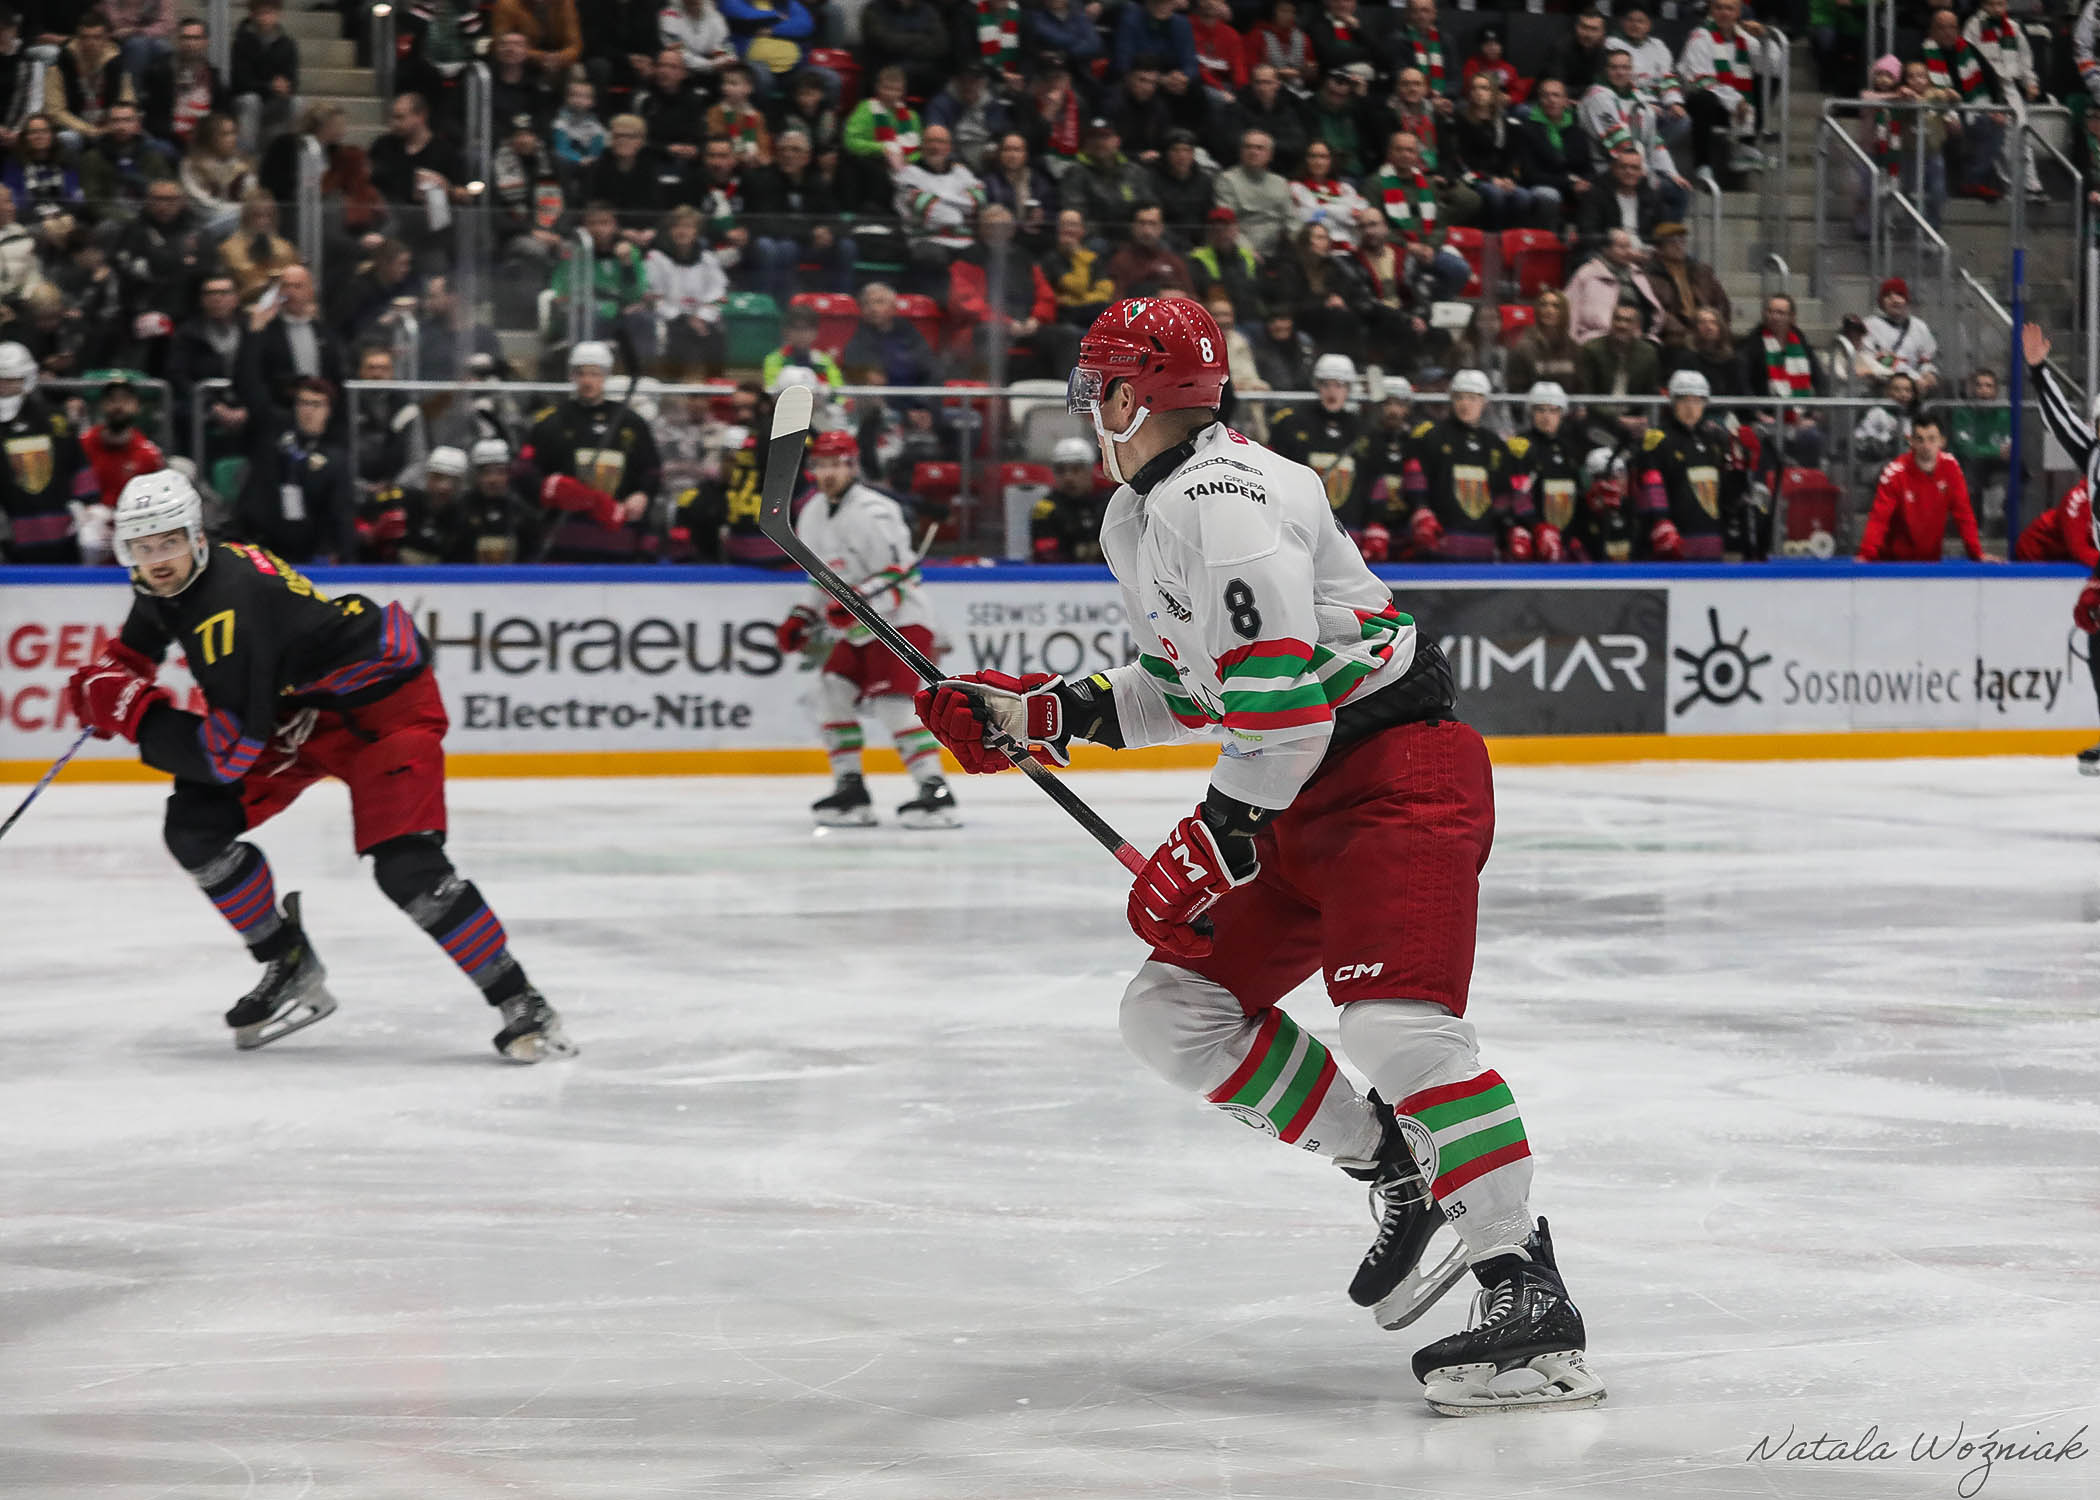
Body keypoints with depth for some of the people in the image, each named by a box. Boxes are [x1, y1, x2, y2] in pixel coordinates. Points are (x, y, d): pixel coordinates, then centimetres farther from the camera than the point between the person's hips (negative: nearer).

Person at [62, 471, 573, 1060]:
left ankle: (521, 1005, -14)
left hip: (382, 700, -10)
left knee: (405, 866, -24)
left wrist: (135, 711, -25)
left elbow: (227, 755, -34)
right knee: (194, 828, -4)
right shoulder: (170, 582, -5)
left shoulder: (227, 606, -33)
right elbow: (140, 640, 24)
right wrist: (106, 676, 5)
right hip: (296, 703, 10)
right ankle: (293, 973, 11)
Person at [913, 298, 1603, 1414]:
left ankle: (1527, 1292, -27)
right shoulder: (1139, 518, 17)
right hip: (1299, 802, 11)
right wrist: (1039, 713, 19)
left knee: (1393, 1018, -25)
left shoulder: (1221, 497, -18)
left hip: (1398, 775, -11)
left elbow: (1281, 681, -26)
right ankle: (1397, 1170, 10)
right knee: (1174, 1009, 7)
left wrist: (1219, 835, -22)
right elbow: (1186, 681, 26)